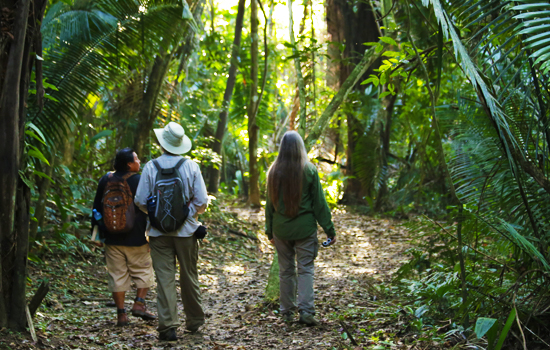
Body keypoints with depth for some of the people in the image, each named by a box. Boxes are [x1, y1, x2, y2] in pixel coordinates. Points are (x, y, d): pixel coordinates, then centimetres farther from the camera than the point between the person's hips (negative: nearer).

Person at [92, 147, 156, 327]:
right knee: (143, 271, 14)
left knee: (117, 274, 7)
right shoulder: (140, 182, -8)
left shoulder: (106, 180, 4)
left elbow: (97, 207, 10)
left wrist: (97, 230, 18)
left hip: (112, 238, 3)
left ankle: (121, 314, 8)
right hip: (136, 238, -3)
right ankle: (139, 303, 3)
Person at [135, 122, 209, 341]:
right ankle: (194, 321, 25)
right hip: (186, 230, 0)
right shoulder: (191, 166, -6)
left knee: (164, 278, 2)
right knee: (189, 277, 13)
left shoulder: (151, 167, -5)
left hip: (159, 231, 0)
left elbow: (140, 201, -3)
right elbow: (202, 202, -7)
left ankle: (167, 327, 0)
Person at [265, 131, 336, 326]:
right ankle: (305, 310, -8)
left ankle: (287, 311, 17)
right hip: (305, 228, -2)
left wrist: (269, 230, 15)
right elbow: (319, 202, -5)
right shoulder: (309, 170, -8)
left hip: (281, 229, 3)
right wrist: (329, 230, 1)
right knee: (305, 269, 2)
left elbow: (270, 203, 6)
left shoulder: (274, 171, -1)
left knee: (285, 270, 11)